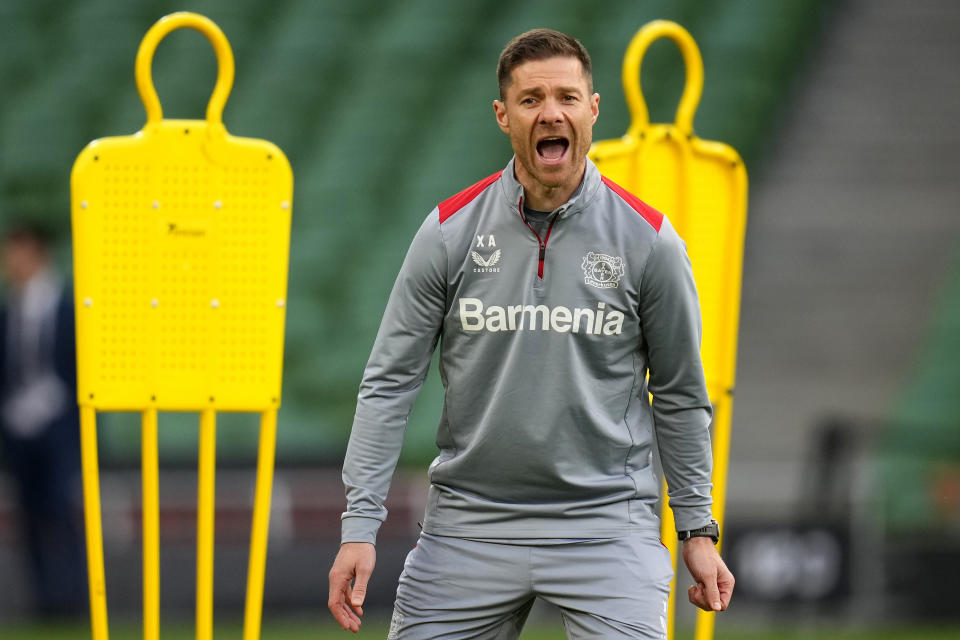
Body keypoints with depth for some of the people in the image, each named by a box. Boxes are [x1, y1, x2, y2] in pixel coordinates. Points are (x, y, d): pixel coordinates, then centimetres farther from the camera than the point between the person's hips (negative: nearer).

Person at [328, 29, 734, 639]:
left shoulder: (648, 239, -2)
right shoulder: (450, 231, -1)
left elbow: (681, 396, 8)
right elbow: (390, 382, 1)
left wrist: (698, 529, 8)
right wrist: (360, 527, -5)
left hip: (607, 521, -1)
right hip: (470, 520, 1)